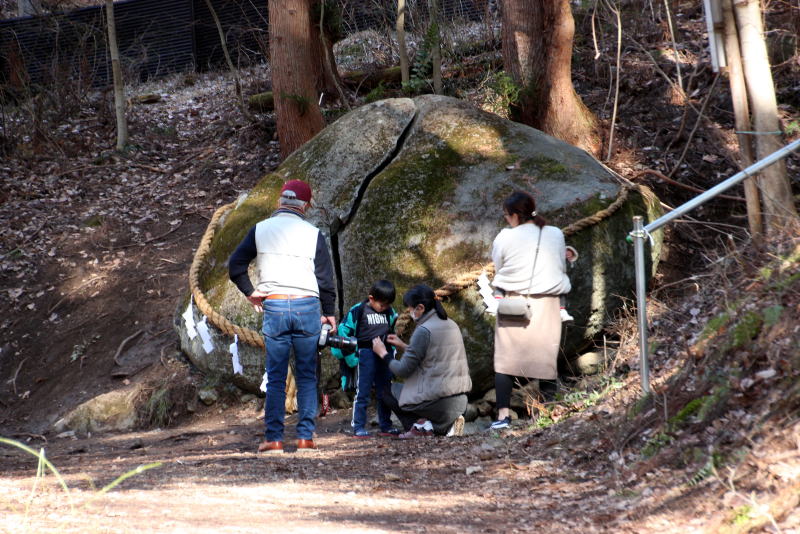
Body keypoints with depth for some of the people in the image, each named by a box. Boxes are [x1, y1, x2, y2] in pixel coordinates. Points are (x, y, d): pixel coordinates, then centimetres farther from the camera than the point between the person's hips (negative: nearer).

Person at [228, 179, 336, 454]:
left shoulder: (260, 230, 4)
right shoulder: (312, 233, 1)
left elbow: (235, 265, 4)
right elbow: (326, 277, 3)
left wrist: (250, 292, 15)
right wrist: (329, 313, 13)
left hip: (273, 307, 1)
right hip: (307, 306, -1)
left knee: (275, 377, 5)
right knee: (307, 376, 7)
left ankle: (273, 438, 2)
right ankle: (305, 436, 4)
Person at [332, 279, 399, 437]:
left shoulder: (390, 313, 10)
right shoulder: (358, 311, -8)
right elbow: (344, 331, -6)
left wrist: (392, 353, 19)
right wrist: (349, 356, -9)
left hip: (385, 354, 5)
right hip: (366, 354, -5)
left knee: (385, 393, 10)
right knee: (362, 392, -4)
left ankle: (385, 426, 18)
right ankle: (358, 427, -1)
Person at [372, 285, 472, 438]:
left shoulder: (424, 331, -15)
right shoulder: (451, 325, 10)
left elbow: (403, 370, -11)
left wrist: (383, 353, 5)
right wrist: (403, 346, 23)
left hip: (439, 402, -7)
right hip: (460, 402, 7)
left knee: (389, 392, 17)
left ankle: (420, 425, -1)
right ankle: (447, 424, 10)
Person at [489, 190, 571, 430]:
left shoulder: (504, 239, -6)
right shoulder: (555, 235, 2)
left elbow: (499, 270, 5)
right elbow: (562, 268, 12)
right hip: (546, 304, 2)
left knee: (505, 360, 4)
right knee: (546, 361, 7)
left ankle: (503, 414, -4)